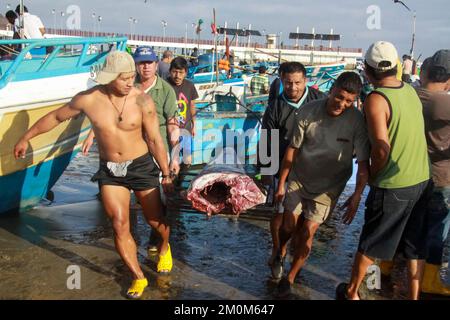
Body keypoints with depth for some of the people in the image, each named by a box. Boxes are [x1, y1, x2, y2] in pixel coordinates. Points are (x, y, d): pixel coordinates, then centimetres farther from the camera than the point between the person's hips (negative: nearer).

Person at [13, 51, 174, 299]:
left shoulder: (142, 101, -16)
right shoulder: (88, 99, -10)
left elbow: (155, 140, -10)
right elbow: (55, 117, 6)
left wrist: (167, 175, -6)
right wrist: (26, 138, 13)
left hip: (141, 166, -1)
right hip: (109, 170, 2)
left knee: (155, 220, 9)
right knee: (119, 225, -5)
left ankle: (165, 247, 45)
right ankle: (138, 278, 13)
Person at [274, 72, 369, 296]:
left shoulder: (357, 121, -17)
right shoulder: (308, 111, -14)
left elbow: (363, 162, -14)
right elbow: (293, 149, -6)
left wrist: (357, 196, -23)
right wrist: (281, 183, -2)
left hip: (328, 186, -1)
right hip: (298, 178, 1)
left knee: (307, 232, -1)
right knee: (289, 225, 3)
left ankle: (291, 276, 23)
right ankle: (281, 252, 40)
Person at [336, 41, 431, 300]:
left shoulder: (376, 99, -18)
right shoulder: (410, 91, 3)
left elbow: (382, 148, -23)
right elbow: (412, 135, 7)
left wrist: (372, 176, -6)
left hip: (393, 185, -6)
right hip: (421, 180, 6)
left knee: (370, 244, 12)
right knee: (415, 246, 16)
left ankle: (351, 292, 30)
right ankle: (414, 296, 28)